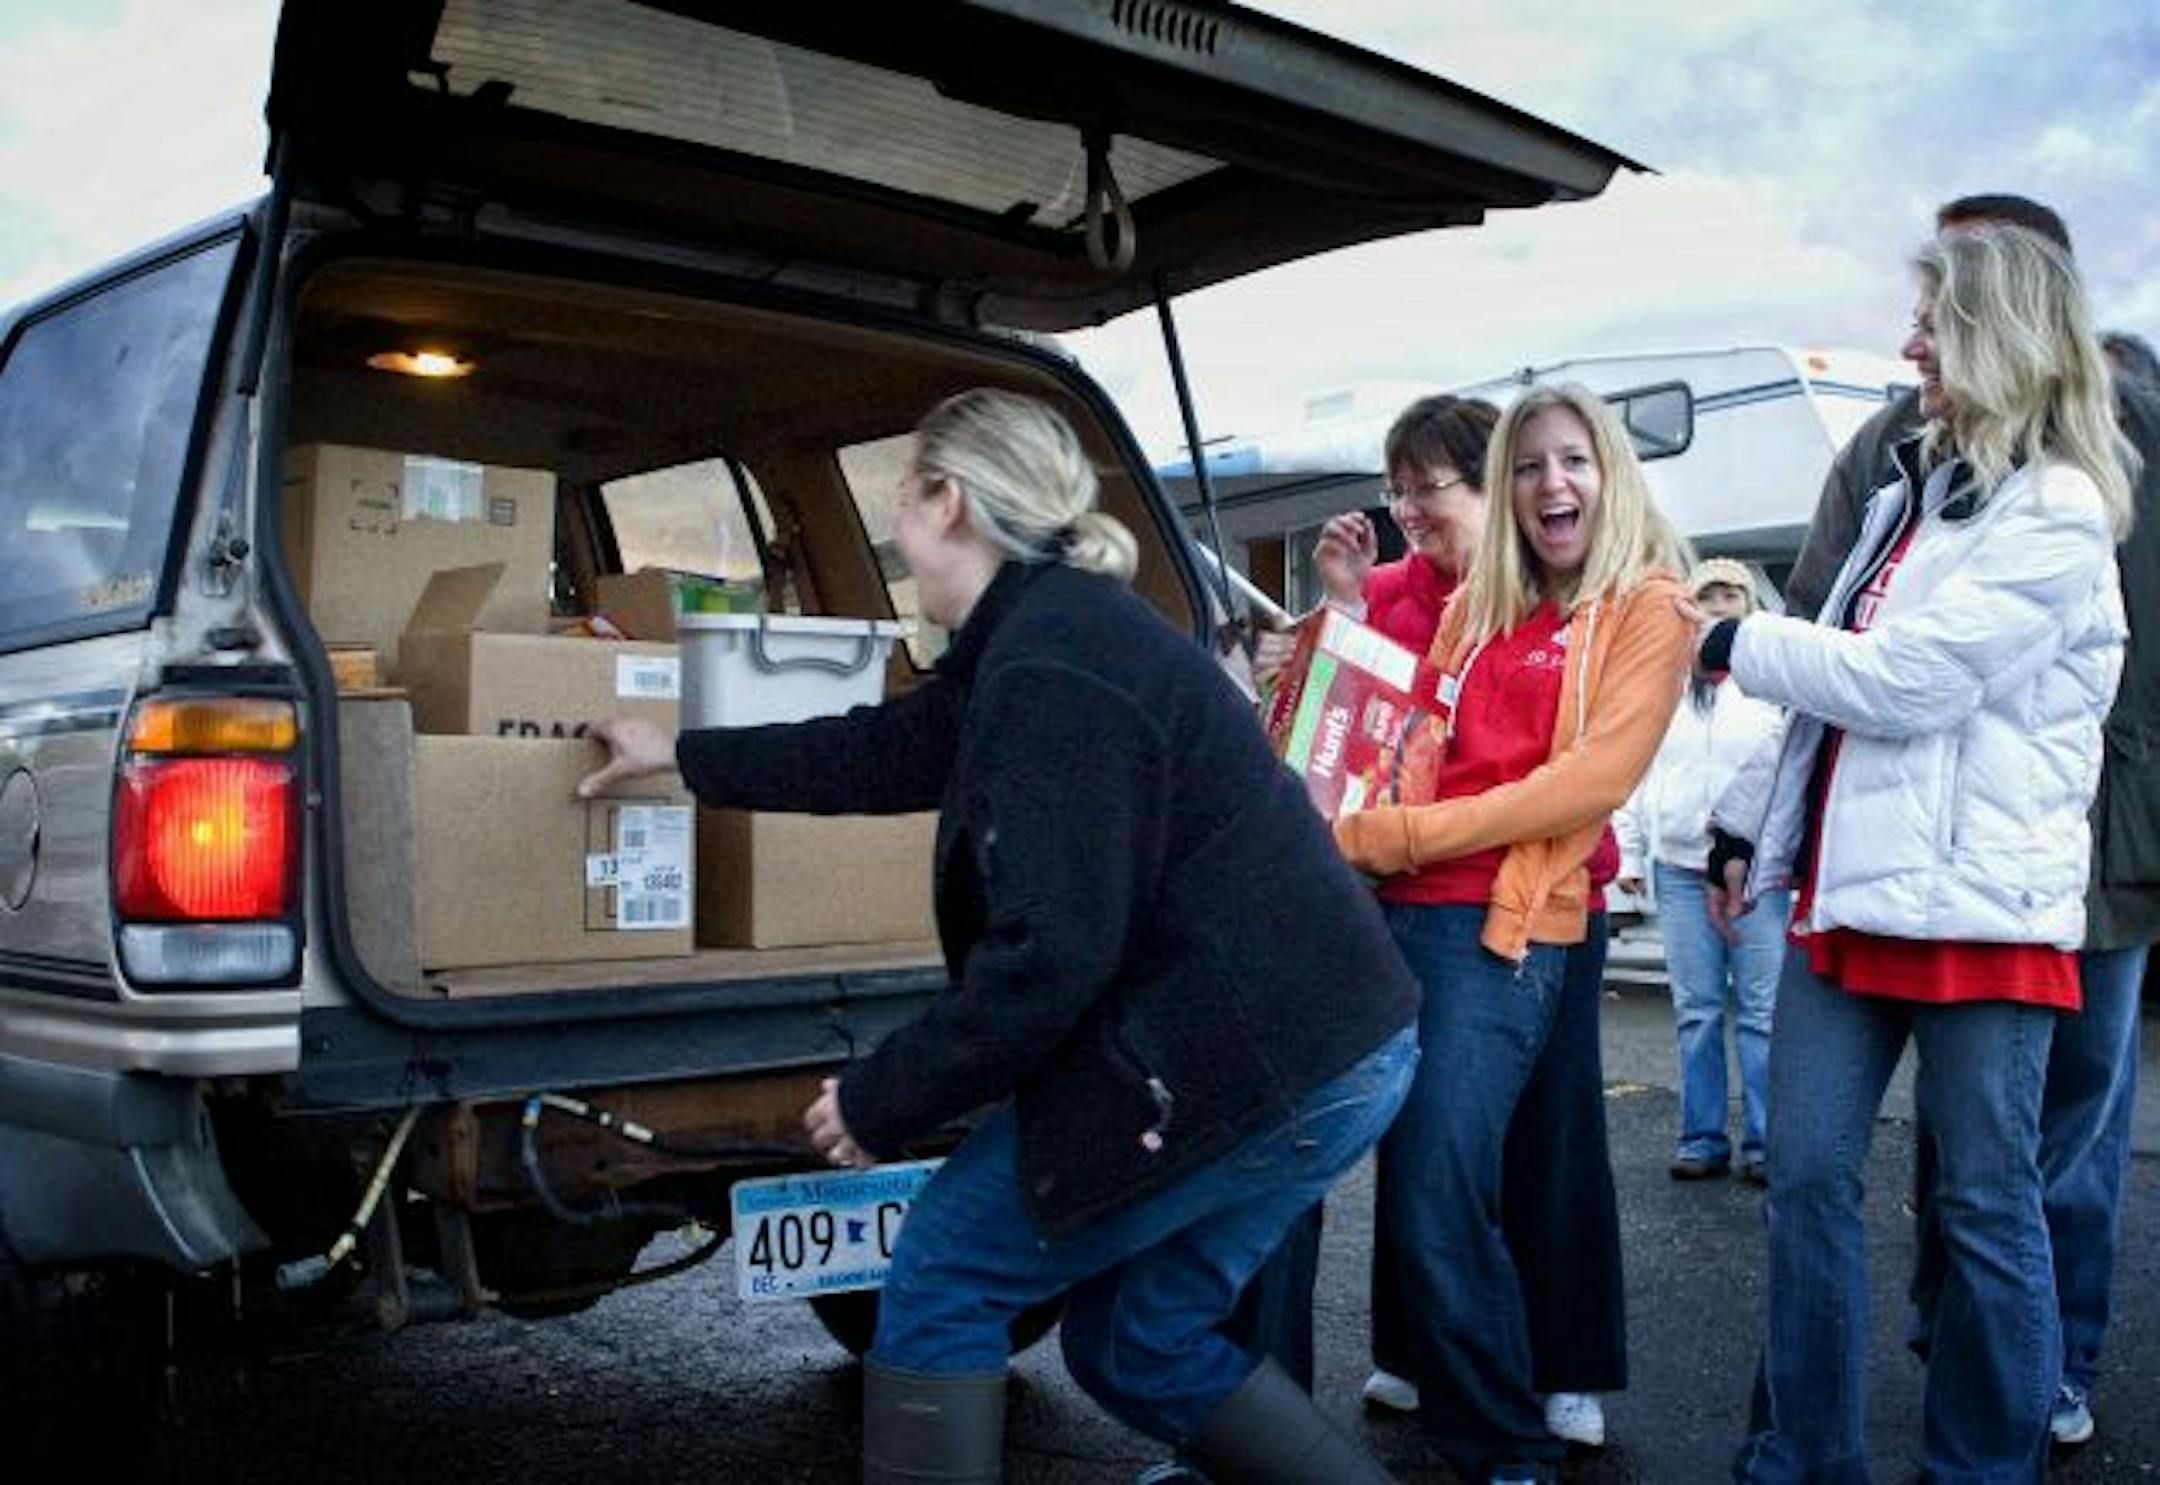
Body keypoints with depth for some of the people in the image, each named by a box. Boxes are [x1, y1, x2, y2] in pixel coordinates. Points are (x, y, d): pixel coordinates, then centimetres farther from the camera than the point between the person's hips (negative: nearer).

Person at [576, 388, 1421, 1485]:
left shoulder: (1049, 665, -19)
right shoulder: (1048, 630, 14)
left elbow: (1047, 956, -23)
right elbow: (887, 750, 26)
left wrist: (879, 1102, -9)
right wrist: (683, 758, 36)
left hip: (1237, 1068, -10)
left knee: (942, 1280, 5)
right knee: (1142, 1348, 21)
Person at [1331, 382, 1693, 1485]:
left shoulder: (1647, 608, 2)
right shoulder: (1474, 608, 19)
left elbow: (1591, 780, -11)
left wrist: (1391, 833, -13)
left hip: (1509, 930, -5)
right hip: (1402, 911, 5)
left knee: (1437, 1198, -12)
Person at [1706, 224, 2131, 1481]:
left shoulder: (2055, 515, -7)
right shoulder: (1911, 492, 18)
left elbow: (1902, 678, -16)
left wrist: (1737, 642, -4)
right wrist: (1754, 826, 16)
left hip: (1978, 907, -7)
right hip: (1851, 892, 7)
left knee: (1987, 1203, 4)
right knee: (1807, 1179, 7)